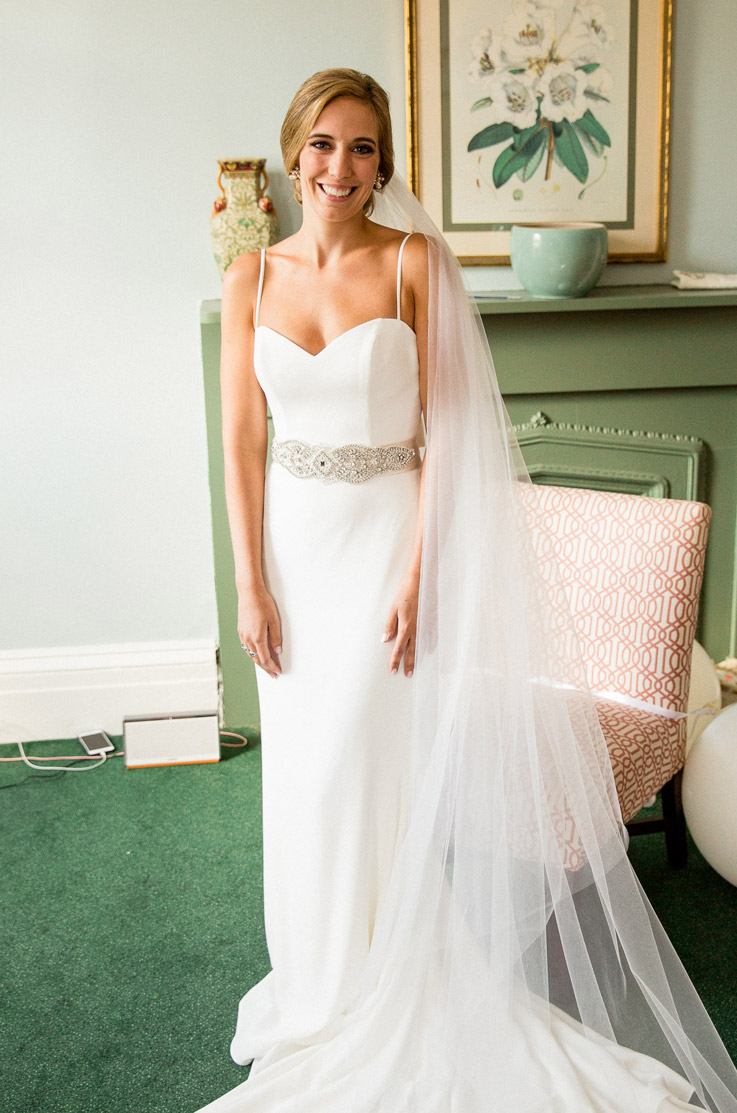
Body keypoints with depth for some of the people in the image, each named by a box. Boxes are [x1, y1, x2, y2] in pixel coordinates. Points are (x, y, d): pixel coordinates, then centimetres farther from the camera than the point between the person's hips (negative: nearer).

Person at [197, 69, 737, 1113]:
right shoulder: (252, 277, 3)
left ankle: (380, 998, 23)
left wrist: (418, 574, -15)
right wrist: (250, 584, -2)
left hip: (389, 531, -3)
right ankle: (318, 987, 35)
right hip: (295, 537, 4)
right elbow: (241, 440, 2)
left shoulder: (416, 262, -6)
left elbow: (445, 430, -8)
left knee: (365, 771, -1)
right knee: (301, 773, 12)